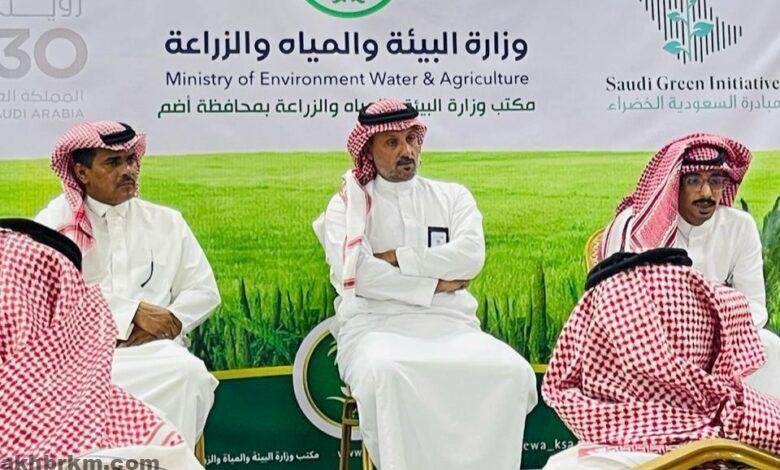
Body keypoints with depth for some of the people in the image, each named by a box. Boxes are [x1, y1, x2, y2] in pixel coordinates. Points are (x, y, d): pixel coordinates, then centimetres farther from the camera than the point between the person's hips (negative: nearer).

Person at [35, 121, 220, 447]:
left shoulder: (167, 222, 15)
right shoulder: (56, 222, 5)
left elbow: (204, 290, 12)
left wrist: (168, 323, -8)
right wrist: (135, 312, -13)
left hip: (152, 349, 4)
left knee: (189, 372, -31)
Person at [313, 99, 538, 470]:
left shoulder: (453, 197, 17)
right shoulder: (347, 204, 11)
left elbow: (471, 256, -2)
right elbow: (351, 272, -8)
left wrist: (397, 259, -6)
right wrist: (435, 283, -5)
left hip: (448, 323, 2)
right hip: (375, 324, -2)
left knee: (511, 371, -26)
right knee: (385, 373, -37)